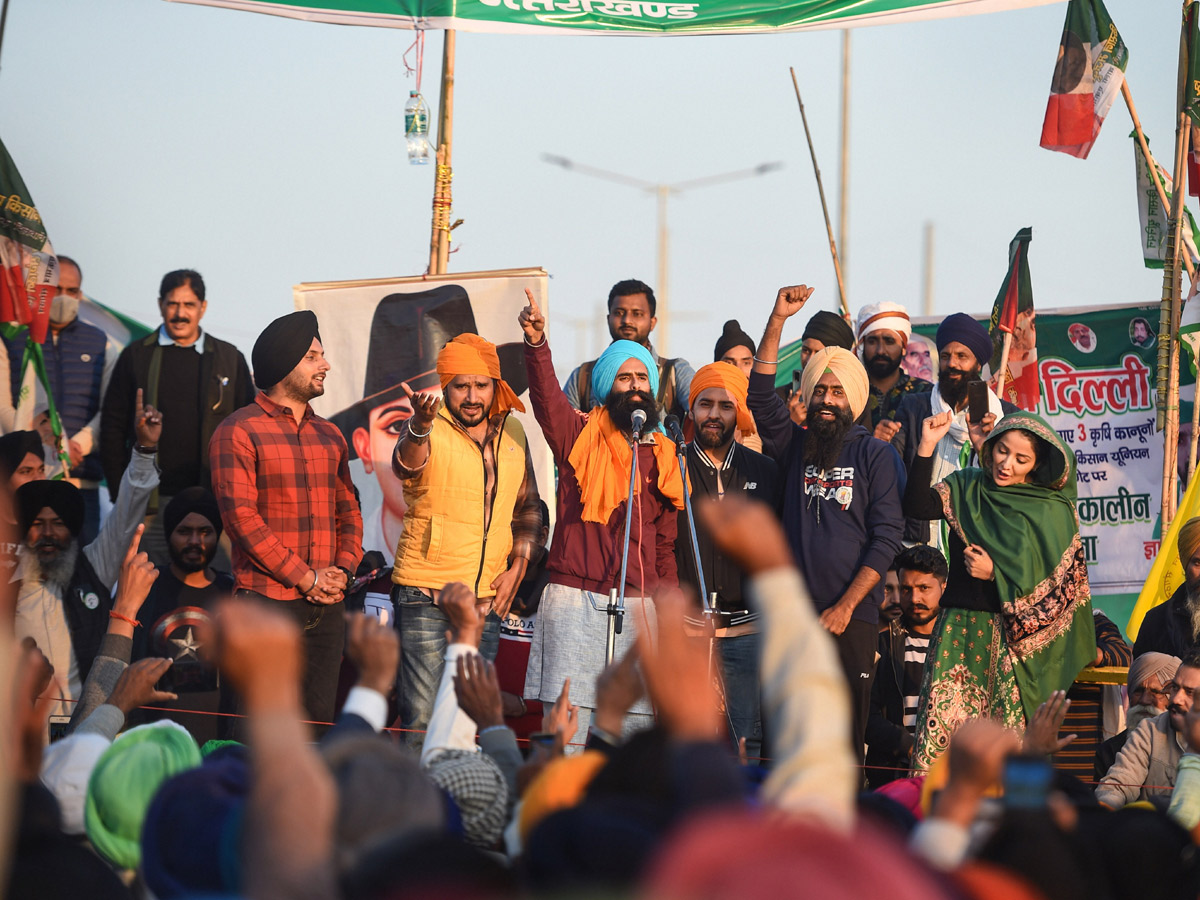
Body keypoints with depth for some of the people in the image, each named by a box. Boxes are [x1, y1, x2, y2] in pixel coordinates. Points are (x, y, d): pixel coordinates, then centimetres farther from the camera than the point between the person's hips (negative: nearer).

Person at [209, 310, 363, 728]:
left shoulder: (329, 436, 17)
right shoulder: (238, 433, -4)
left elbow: (348, 512, 19)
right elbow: (241, 517, -11)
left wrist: (342, 571, 0)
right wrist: (305, 578, -12)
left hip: (326, 606, 6)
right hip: (266, 601, -6)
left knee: (320, 722, 5)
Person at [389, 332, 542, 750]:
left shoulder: (512, 432, 9)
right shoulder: (428, 431, -7)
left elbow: (528, 508, 19)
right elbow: (405, 464, -30)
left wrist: (517, 567, 5)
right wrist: (421, 425, -51)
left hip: (488, 599, 5)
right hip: (426, 594, -5)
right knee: (422, 718, -11)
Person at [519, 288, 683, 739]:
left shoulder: (663, 456, 16)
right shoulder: (581, 436, 6)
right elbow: (547, 396, -15)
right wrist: (537, 343, -33)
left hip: (638, 608, 4)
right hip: (575, 600, -4)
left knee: (637, 727, 1)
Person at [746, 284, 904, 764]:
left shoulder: (875, 454, 4)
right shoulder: (794, 446, 11)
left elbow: (886, 536, -1)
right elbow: (761, 395, -1)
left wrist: (845, 606, -8)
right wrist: (778, 319, -8)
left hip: (852, 614, -2)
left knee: (847, 733, -3)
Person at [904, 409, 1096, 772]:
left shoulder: (1052, 510, 3)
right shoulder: (965, 488, 9)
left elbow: (1063, 581, 0)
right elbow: (916, 506, -7)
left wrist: (996, 573, -7)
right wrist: (927, 446, -13)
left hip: (1014, 636, -2)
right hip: (959, 628, 2)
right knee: (940, 728, -8)